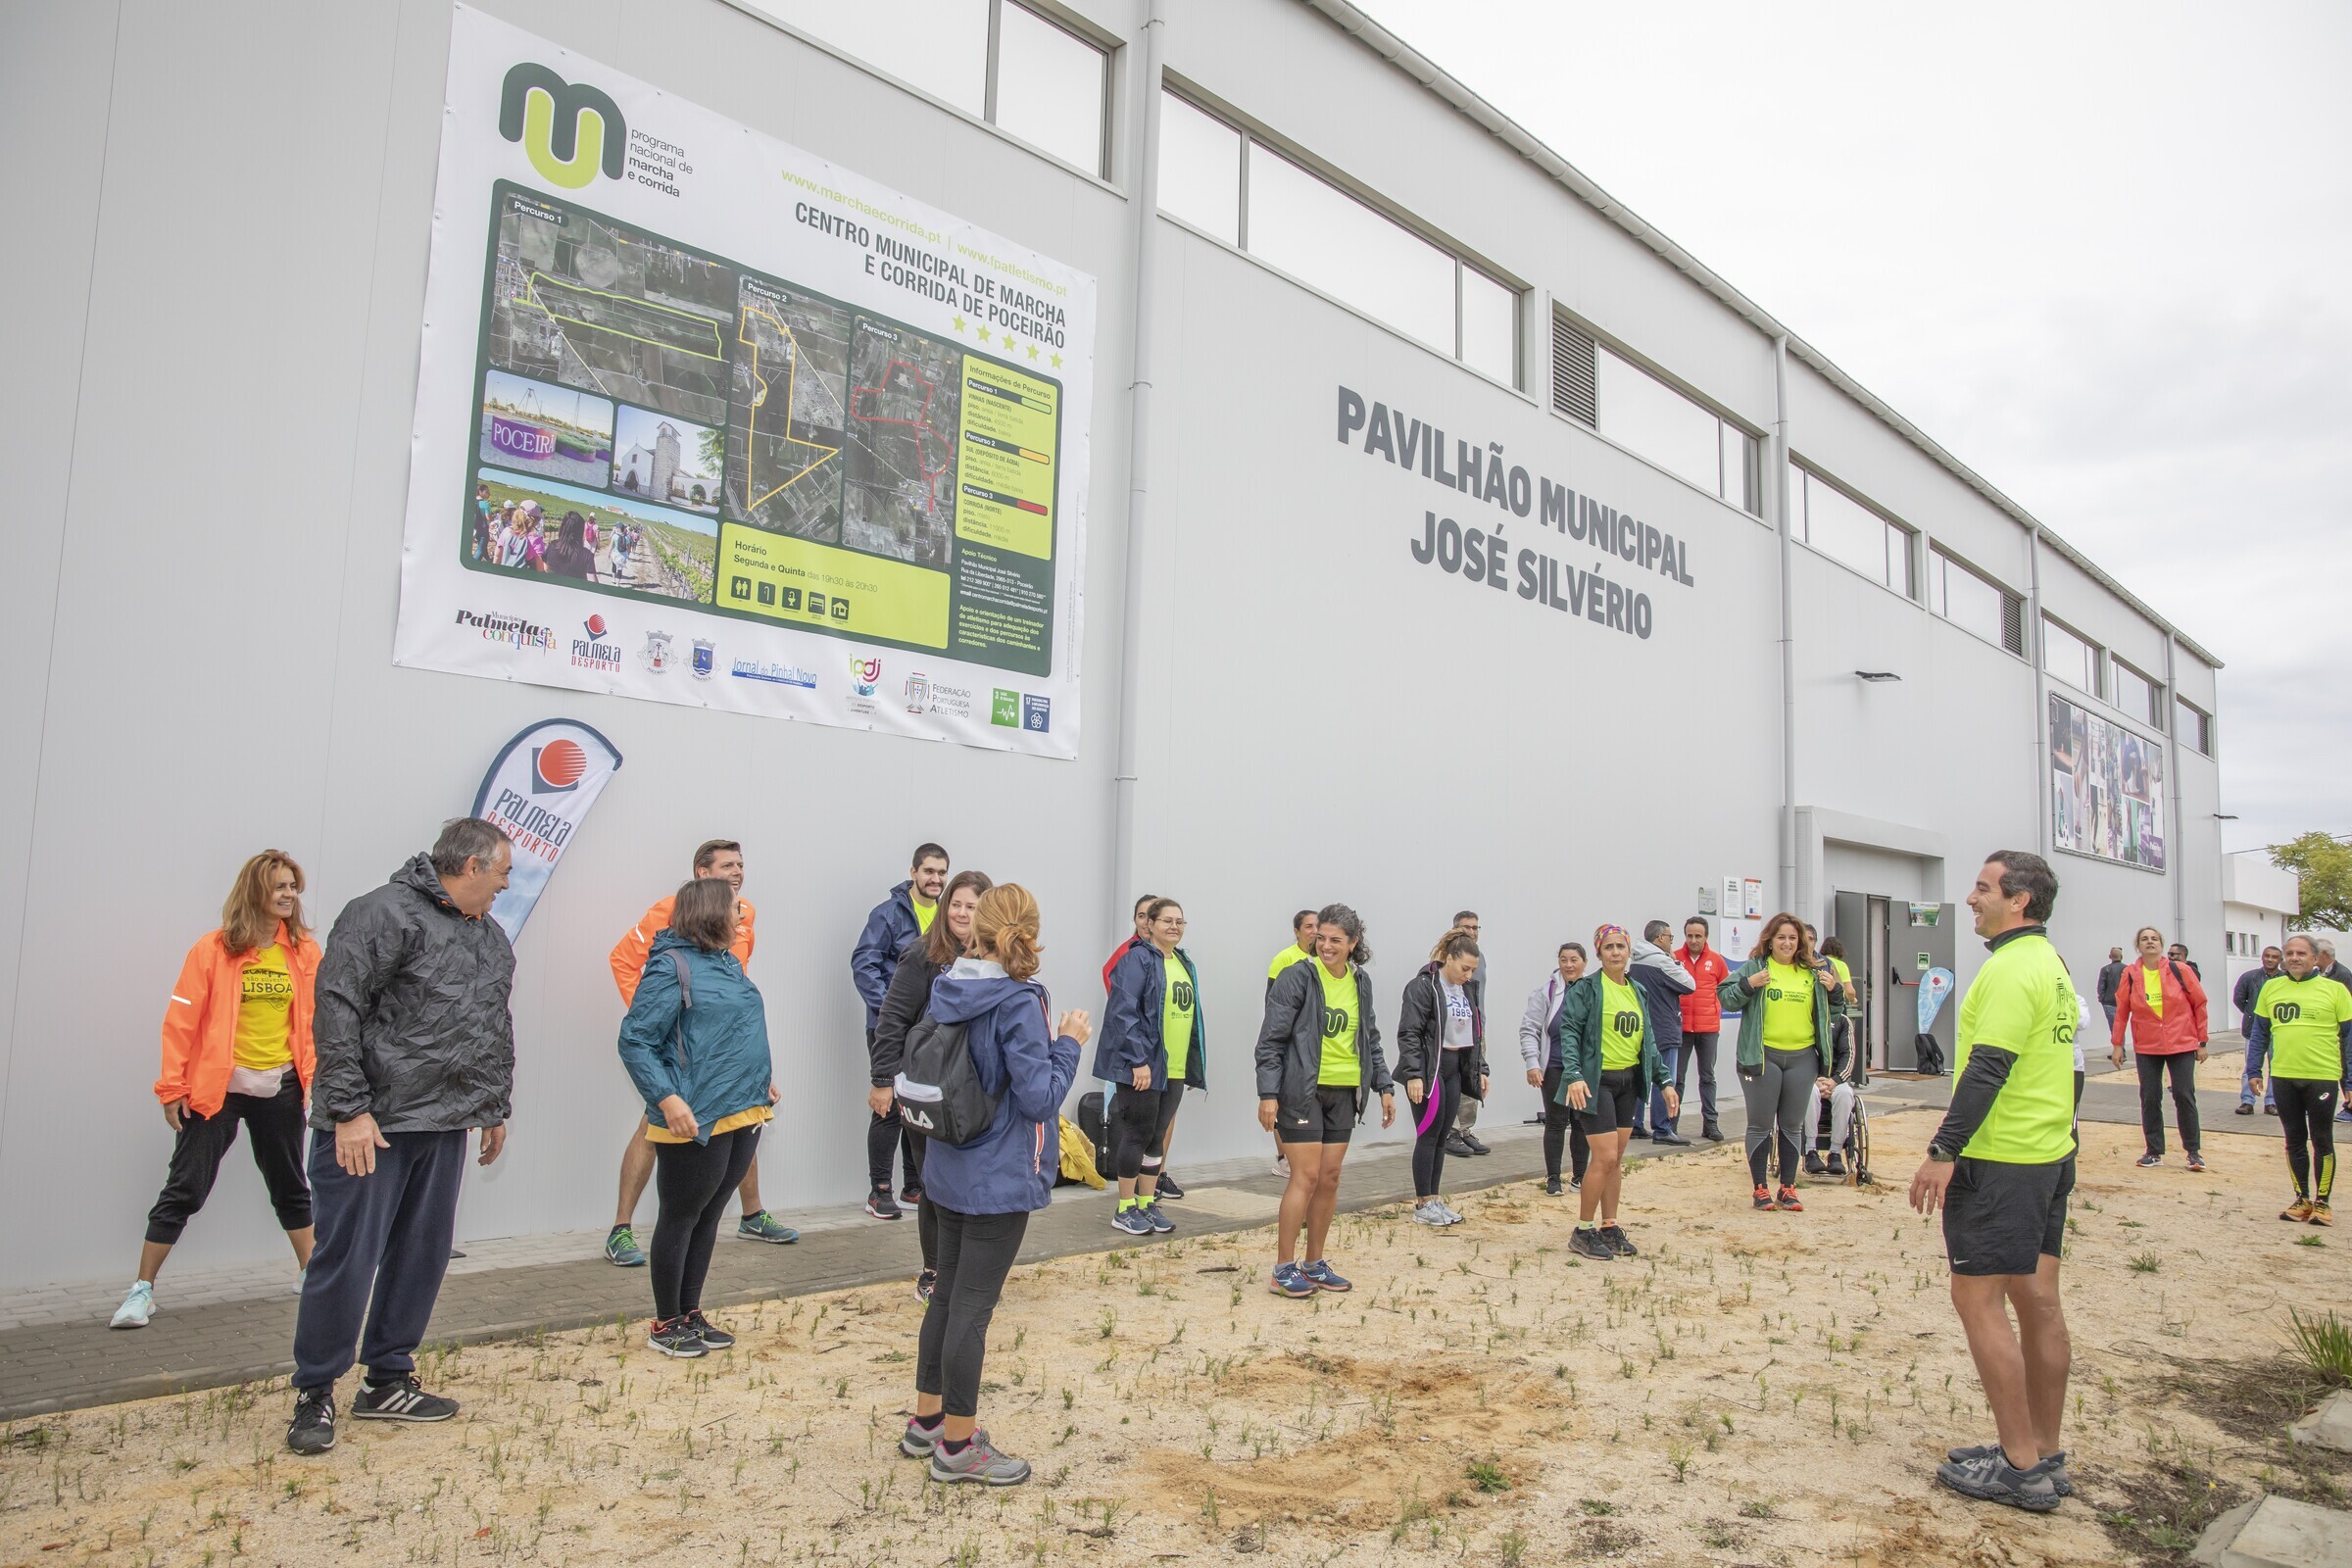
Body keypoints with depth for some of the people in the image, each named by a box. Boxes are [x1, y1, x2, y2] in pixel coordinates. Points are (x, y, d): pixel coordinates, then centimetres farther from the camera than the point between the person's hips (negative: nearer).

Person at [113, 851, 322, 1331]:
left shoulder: (305, 952, 1)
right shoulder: (214, 949, -8)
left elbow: (315, 1022, 4)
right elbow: (181, 1020, -6)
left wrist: (315, 1083, 0)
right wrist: (173, 1088, -7)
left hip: (281, 1089, 3)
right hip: (216, 1088, -3)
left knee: (291, 1187, 16)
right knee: (184, 1189, 3)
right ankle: (142, 1290, 16)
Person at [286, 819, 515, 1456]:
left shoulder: (491, 938, 15)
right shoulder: (384, 914, -11)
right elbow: (337, 1014, -17)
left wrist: (495, 1109, 22)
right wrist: (349, 1110, -19)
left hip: (444, 1127, 8)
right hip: (370, 1127, -8)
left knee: (422, 1257, 12)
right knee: (347, 1260, -1)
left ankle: (387, 1382, 26)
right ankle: (314, 1394, 15)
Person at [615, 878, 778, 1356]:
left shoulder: (727, 961, 12)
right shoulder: (671, 966, -14)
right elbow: (635, 1042, -17)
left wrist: (759, 1080, 20)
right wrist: (667, 1099, -25)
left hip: (742, 1114, 8)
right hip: (694, 1120, -8)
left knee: (709, 1215, 17)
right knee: (681, 1217, 6)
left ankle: (691, 1313, 29)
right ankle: (665, 1324, 21)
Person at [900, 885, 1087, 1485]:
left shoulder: (946, 993, 3)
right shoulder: (1019, 1003, -20)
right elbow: (1041, 1097, -21)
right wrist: (1068, 1043, -8)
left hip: (950, 1170, 8)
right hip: (999, 1177, -8)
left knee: (948, 1293, 19)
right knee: (973, 1305, 2)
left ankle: (926, 1421, 32)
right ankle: (958, 1446, 14)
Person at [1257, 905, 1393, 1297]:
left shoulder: (1360, 983, 9)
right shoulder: (1298, 977, -11)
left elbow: (1371, 1040, 19)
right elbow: (1271, 1038, -11)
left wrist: (1385, 1087, 13)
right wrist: (1268, 1094, -16)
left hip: (1343, 1092, 6)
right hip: (1302, 1091, -6)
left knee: (1330, 1178, 9)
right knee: (1306, 1176, -7)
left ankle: (1315, 1264, 22)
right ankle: (1283, 1270, 4)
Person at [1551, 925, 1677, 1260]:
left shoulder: (1637, 992, 12)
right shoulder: (1586, 989, -8)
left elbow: (1648, 1040, 18)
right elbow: (1569, 1031, -15)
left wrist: (1664, 1081, 13)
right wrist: (1573, 1075, -28)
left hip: (1629, 1081, 7)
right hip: (1597, 1081, -7)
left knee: (1616, 1159, 11)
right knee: (1605, 1157, -10)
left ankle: (1609, 1228, 22)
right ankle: (1582, 1233, 2)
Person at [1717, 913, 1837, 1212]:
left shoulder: (1814, 971, 9)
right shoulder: (1754, 967, -2)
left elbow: (1828, 1012, 18)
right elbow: (1725, 998, -5)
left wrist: (1833, 989, 0)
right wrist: (1748, 985, -20)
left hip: (1802, 1058, 3)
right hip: (1762, 1057, -3)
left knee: (1792, 1126, 11)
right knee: (1761, 1126, 3)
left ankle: (1788, 1188, 21)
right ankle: (1760, 1188, 13)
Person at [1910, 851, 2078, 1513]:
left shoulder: (2011, 967, -17)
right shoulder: (2051, 963, 14)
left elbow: (1988, 1068, -23)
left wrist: (1943, 1150, -21)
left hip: (1999, 1160, -10)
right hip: (2050, 1155, 10)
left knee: (1978, 1297, -4)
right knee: (2037, 1298, 13)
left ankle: (2020, 1465, 1)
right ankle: (2045, 1454, 20)